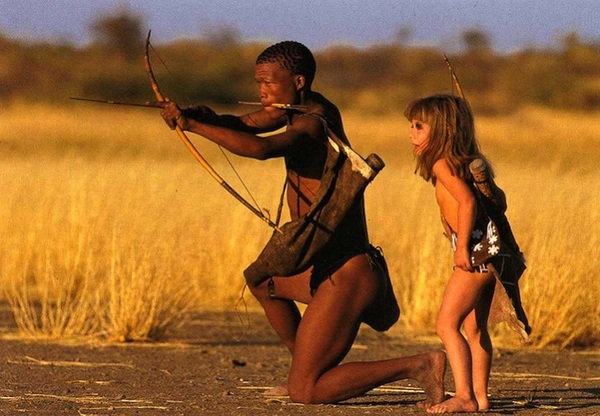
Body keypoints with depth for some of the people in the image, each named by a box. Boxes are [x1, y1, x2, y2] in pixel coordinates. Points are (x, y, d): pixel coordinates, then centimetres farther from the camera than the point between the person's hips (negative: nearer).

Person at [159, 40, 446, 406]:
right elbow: (246, 125, 7)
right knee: (260, 280, 35)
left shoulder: (313, 125, -20)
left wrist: (193, 125, -31)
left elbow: (258, 148, -38)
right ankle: (305, 369, 36)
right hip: (327, 269, 10)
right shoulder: (306, 107, 9)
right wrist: (207, 117, -15)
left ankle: (419, 366, -12)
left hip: (346, 279, -10)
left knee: (305, 392, -9)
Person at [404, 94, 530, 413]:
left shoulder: (443, 164, -11)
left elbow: (467, 200, -25)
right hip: (491, 253, 10)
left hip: (477, 251, -10)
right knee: (475, 328, 16)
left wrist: (463, 246, -26)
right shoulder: (468, 162, 18)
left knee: (446, 324, -12)